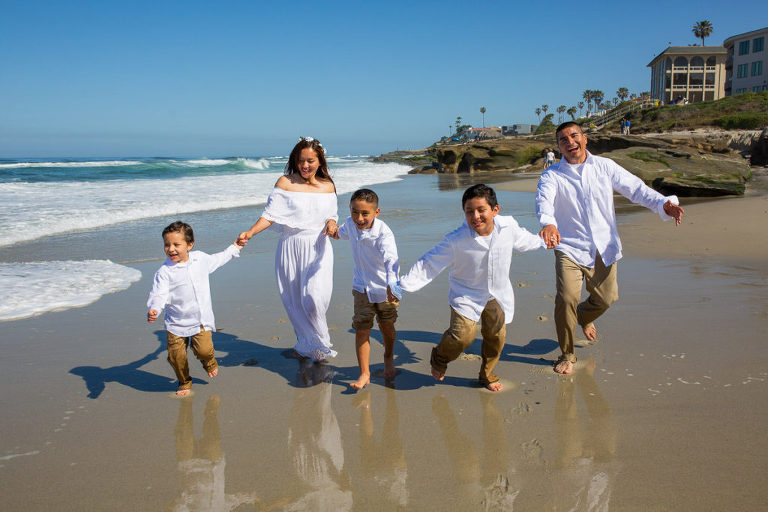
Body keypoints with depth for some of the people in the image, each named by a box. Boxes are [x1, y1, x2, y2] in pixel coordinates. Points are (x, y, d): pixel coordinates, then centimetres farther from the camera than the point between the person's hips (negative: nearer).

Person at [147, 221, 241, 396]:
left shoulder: (200, 258, 3)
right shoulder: (164, 272, -10)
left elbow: (217, 259, 24)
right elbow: (159, 295, -15)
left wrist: (234, 248, 35)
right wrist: (153, 309, -36)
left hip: (201, 320, 1)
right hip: (176, 323, -1)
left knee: (204, 350, -15)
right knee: (176, 356, 0)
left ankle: (208, 361, 23)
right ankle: (184, 382, 30)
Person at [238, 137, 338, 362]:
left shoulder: (327, 186, 6)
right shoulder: (285, 183, -1)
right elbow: (270, 214, -4)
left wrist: (331, 224, -11)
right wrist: (249, 233, -17)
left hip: (318, 248, 0)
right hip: (291, 248, 0)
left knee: (314, 296, -16)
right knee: (294, 300, 6)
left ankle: (316, 343, 7)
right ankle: (305, 344, 27)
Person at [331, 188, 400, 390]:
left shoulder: (383, 233, -28)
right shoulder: (351, 224, -9)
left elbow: (391, 260, -42)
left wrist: (391, 285, -58)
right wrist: (334, 231, 41)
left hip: (385, 288, -3)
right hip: (362, 287, 3)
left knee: (386, 326, 15)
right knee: (361, 328, -4)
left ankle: (389, 358, 44)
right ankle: (364, 373, 6)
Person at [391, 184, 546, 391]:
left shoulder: (508, 226, -13)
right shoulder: (456, 240, -25)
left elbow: (523, 239, 12)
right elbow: (429, 264, -19)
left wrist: (542, 242, 31)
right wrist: (403, 285, -23)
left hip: (498, 294, 4)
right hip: (466, 294, -4)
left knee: (496, 336, 10)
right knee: (463, 335, -17)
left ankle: (487, 376, 36)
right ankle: (439, 359, 16)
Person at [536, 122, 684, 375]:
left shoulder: (605, 167, 4)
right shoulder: (552, 175, -4)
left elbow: (635, 188, -2)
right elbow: (544, 200, -23)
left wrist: (664, 203, -20)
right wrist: (548, 223, -46)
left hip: (603, 248, 3)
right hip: (569, 248, -3)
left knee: (606, 297, 11)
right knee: (566, 299, -16)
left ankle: (584, 317, 50)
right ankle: (567, 354, 6)